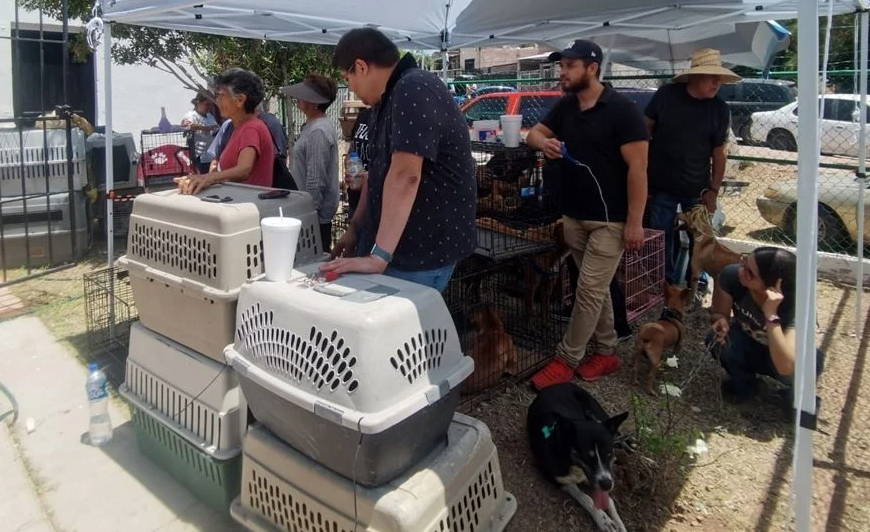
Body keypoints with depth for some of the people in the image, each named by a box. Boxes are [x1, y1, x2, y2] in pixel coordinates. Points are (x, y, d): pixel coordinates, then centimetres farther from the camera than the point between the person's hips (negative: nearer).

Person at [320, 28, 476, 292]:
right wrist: (354, 227, 19)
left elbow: (405, 176, -29)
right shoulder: (390, 98, 14)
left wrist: (378, 256, -31)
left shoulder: (414, 91, -20)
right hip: (406, 242, 10)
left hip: (427, 247, -10)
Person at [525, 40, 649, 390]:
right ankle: (606, 352, 26)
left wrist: (634, 221, -18)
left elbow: (637, 168, -15)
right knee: (596, 288, 14)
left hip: (609, 220, -7)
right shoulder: (565, 107, 8)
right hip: (573, 216, 7)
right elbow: (534, 133, 18)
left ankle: (566, 360, 6)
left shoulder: (622, 110, -13)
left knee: (589, 290, -3)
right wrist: (544, 142, -9)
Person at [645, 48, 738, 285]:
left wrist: (713, 190, -3)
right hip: (662, 186, -1)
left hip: (697, 189, 1)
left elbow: (719, 152, 2)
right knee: (661, 239, 6)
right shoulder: (666, 94, -7)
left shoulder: (720, 110, -2)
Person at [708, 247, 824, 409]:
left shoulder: (795, 304, -37)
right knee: (718, 339, -30)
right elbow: (718, 313, -13)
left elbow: (786, 368, -47)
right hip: (748, 344, 3)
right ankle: (743, 383, 3)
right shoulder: (732, 276, -30)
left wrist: (771, 314, -51)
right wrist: (721, 322, -37)